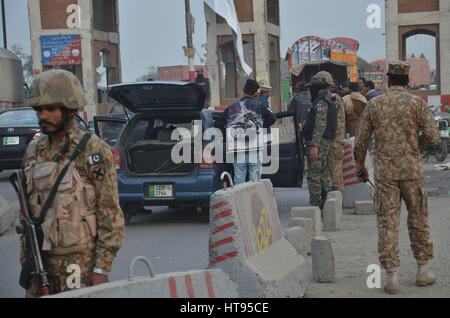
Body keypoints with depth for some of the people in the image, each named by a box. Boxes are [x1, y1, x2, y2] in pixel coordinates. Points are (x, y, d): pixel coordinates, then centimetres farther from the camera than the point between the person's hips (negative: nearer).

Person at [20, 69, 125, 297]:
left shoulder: (93, 150, -8)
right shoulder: (33, 151, 10)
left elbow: (110, 214, -10)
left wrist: (102, 269, -13)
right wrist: (26, 259, 13)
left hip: (80, 264, -6)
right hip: (40, 262, 6)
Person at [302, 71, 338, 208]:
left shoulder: (321, 101, -14)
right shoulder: (329, 100, 19)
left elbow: (320, 124, -23)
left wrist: (314, 145, -28)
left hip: (319, 142, -10)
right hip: (326, 142, 10)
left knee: (314, 176, -8)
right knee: (323, 174, 15)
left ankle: (315, 206, -7)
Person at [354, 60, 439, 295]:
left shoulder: (374, 104, 2)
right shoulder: (417, 103, -1)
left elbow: (361, 140, 4)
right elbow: (432, 136, -7)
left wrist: (360, 165, 19)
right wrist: (415, 142, 14)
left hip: (385, 171, 0)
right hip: (412, 169, 0)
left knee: (387, 222, 3)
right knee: (418, 218, 13)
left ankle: (392, 276, 2)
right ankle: (422, 271, 21)